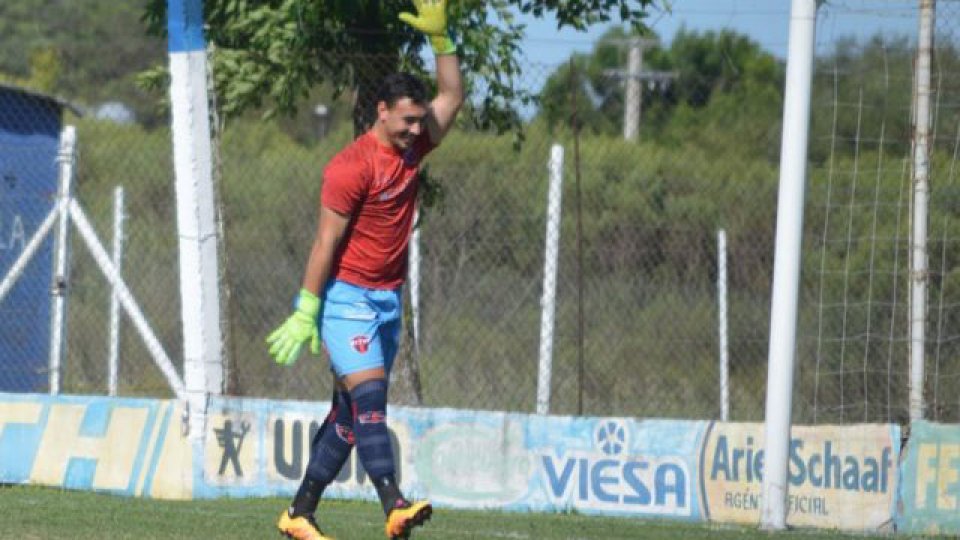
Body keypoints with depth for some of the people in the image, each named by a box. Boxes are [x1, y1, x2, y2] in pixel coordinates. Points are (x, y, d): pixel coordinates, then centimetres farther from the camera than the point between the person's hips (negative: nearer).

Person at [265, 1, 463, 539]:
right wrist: (306, 312, -13)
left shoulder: (411, 148, 7)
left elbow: (452, 96, 14)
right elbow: (327, 242, -14)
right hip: (347, 297, -8)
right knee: (370, 398, -20)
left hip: (388, 300, 8)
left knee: (351, 413, 7)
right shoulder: (353, 165, -15)